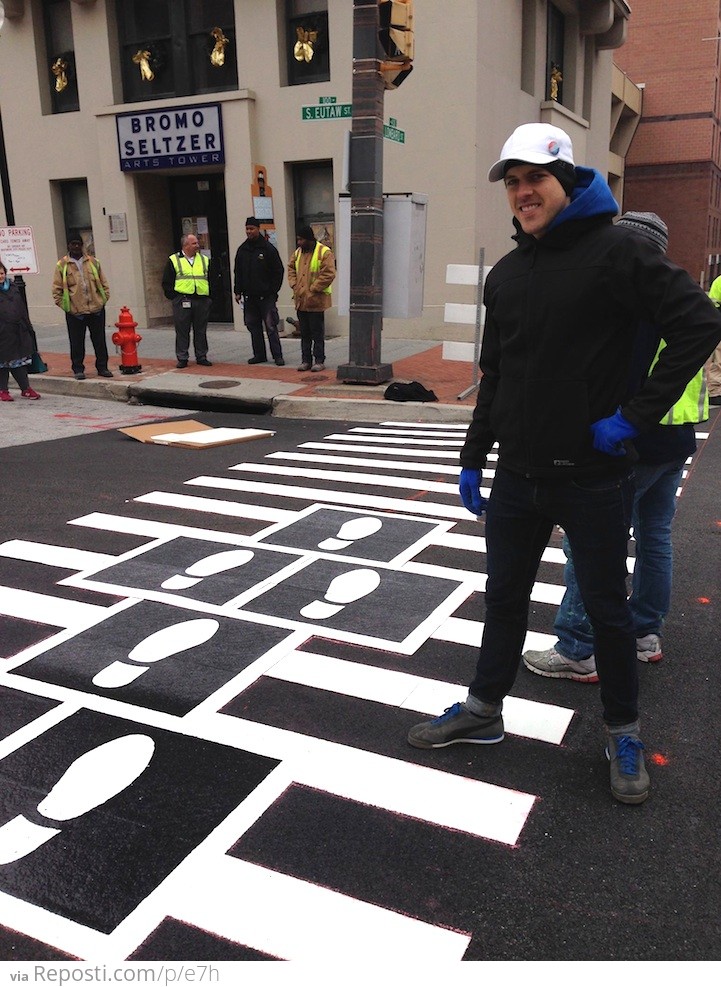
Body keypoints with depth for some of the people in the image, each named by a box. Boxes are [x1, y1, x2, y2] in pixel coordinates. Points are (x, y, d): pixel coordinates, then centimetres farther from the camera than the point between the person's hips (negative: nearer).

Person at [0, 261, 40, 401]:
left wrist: (27, 328, 15)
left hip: (17, 331, 5)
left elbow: (22, 308, 17)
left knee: (20, 360, 9)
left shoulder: (13, 287, 12)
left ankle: (26, 388, 14)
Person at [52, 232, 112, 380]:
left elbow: (103, 283, 13)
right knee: (77, 342, 3)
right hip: (74, 312, -2)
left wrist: (104, 298, 4)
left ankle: (102, 367, 19)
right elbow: (56, 289, 1)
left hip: (96, 308, 2)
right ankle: (78, 369, 13)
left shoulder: (93, 262, 8)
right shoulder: (62, 265, 1)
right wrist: (63, 304, -5)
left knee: (99, 340, 8)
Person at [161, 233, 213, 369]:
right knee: (182, 331, 0)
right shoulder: (173, 260, 3)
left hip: (202, 301, 3)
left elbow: (211, 280, 17)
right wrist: (174, 297, -4)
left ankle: (201, 357, 16)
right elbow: (167, 282, 4)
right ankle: (182, 358, 6)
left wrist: (208, 296, 7)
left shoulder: (204, 260, 14)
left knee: (201, 331, 7)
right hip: (182, 301, -3)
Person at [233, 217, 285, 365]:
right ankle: (259, 355, 15)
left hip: (266, 296, -5)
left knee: (270, 326, -6)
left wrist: (273, 290, -6)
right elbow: (238, 272, 16)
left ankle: (277, 356, -2)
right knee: (253, 326, 7)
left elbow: (278, 271, -2)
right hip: (249, 297, 5)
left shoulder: (268, 248, -3)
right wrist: (238, 291, 9)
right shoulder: (242, 250, 11)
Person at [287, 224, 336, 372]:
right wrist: (294, 285, 4)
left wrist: (312, 289, -16)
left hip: (316, 300, -6)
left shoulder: (324, 252, -10)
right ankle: (306, 360, 18)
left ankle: (319, 361, 8)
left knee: (317, 333, 0)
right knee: (304, 333, 11)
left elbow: (329, 274, -16)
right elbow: (291, 268, 21)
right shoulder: (298, 252, 12)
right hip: (300, 300, 6)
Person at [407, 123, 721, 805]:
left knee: (606, 608, 9)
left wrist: (636, 415, -17)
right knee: (504, 598, 16)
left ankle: (622, 735, 28)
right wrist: (472, 457, 12)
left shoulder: (616, 251, -10)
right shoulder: (505, 274, 9)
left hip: (591, 476, -5)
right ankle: (483, 711, 33)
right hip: (517, 475, 6)